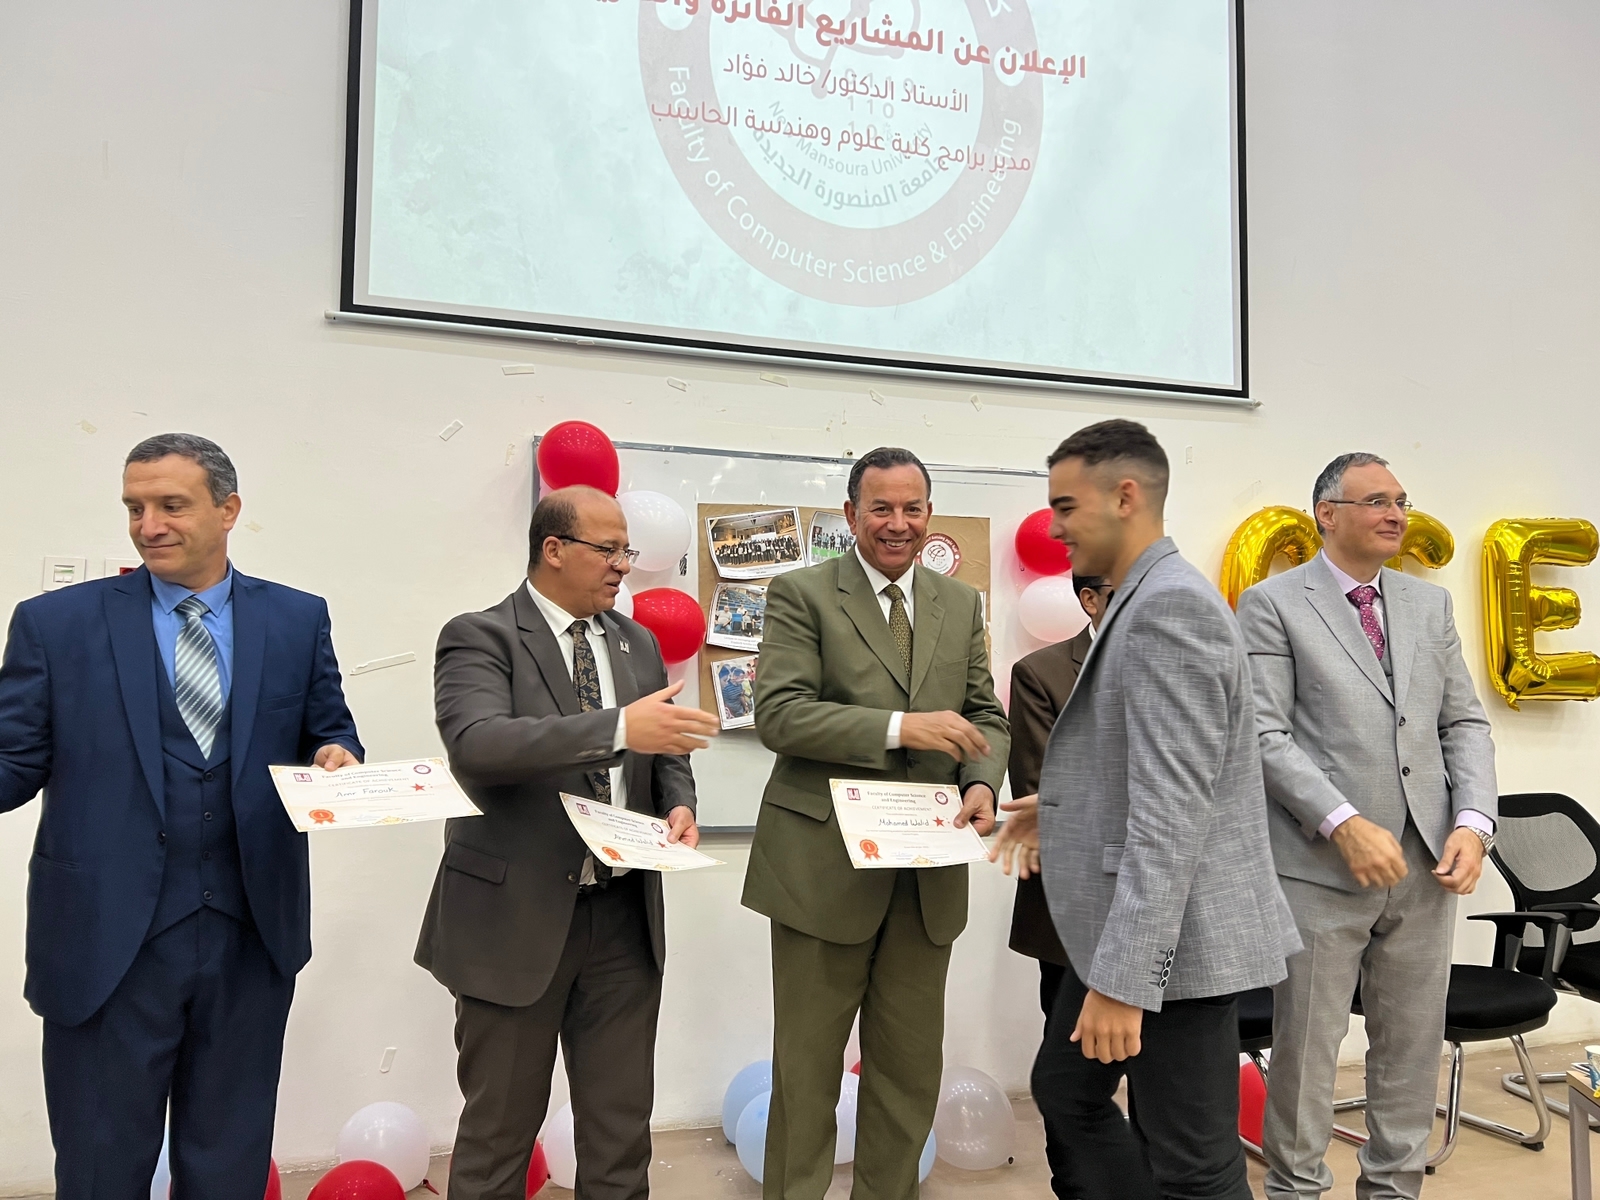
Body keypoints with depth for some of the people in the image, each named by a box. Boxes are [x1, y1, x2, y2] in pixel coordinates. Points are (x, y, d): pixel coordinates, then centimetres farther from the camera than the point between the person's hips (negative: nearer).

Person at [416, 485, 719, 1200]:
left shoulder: (639, 644, 11)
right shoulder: (479, 637, -8)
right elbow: (476, 743, -26)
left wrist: (678, 804, -5)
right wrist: (618, 727, -34)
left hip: (625, 918, 5)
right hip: (516, 918, -5)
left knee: (621, 1127, 13)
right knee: (499, 1128, 11)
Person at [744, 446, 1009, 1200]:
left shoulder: (961, 606, 11)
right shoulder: (802, 595, -5)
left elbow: (985, 714, 11)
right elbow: (778, 713, -14)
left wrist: (982, 782, -10)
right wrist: (899, 727, -23)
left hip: (928, 872, 5)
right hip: (823, 865, -4)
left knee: (911, 1069, 16)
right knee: (806, 1067, 9)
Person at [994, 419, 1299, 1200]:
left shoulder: (1170, 606, -21)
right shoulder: (1145, 602, 13)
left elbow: (1172, 810, -27)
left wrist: (1125, 980, -27)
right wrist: (1065, 809, 15)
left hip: (1173, 939, -10)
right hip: (1121, 925, 11)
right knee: (1064, 1093, 22)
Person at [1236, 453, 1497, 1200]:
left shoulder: (1431, 604, 13)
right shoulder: (1273, 604, -3)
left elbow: (1464, 724, 11)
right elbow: (1265, 734, -11)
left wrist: (1474, 822, -4)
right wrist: (1345, 824, -20)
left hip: (1426, 865, 5)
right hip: (1321, 866, -5)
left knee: (1413, 1046, 14)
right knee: (1306, 1048, 6)